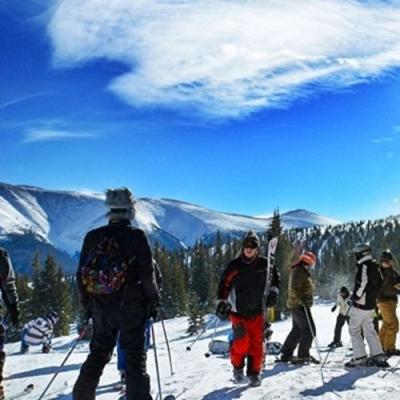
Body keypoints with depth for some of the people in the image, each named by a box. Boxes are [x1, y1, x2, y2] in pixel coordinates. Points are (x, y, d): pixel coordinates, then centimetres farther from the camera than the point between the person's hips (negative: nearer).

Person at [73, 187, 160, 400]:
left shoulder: (92, 237, 2)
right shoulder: (136, 236, -9)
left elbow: (81, 275, 5)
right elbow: (147, 275, -10)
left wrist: (87, 305, 15)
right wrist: (154, 302, 2)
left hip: (100, 307, 4)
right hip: (131, 306, -4)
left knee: (98, 353, 18)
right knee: (135, 355, 5)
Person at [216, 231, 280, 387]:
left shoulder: (265, 264, 0)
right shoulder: (234, 265, -4)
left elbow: (275, 277, 20)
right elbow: (224, 284, 3)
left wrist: (273, 290, 8)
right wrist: (221, 302, -3)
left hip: (257, 311, 2)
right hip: (238, 311, -2)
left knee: (257, 343, 0)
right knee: (241, 341, -12)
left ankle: (254, 373, 16)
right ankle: (237, 366, 14)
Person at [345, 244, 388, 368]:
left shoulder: (363, 266, -17)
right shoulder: (375, 266, 11)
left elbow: (361, 284, -24)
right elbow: (380, 284, 17)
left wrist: (355, 297, -13)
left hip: (360, 304, -9)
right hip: (371, 305, 9)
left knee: (354, 330, 0)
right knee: (369, 330, 15)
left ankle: (360, 358, 0)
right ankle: (378, 356, 13)